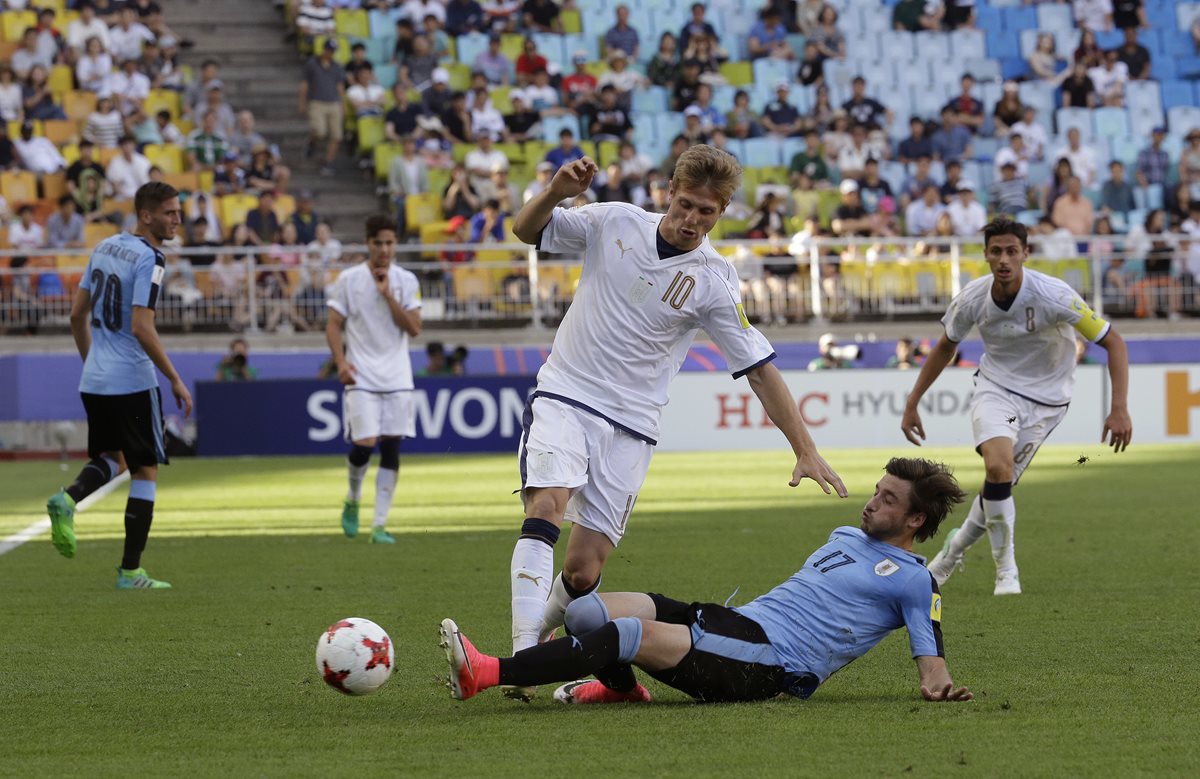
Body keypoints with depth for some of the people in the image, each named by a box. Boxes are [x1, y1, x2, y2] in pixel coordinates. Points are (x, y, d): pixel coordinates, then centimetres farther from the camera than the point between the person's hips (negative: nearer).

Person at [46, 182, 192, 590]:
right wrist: (175, 380, -14)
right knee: (146, 469, 4)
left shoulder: (104, 247, 10)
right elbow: (141, 328, -22)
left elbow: (77, 314, 15)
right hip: (132, 383, -7)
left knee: (113, 459, 23)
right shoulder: (148, 259, -14)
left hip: (94, 381, 7)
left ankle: (69, 498, -7)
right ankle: (130, 571, 4)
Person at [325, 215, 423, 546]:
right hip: (361, 378, -2)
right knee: (364, 444, -13)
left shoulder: (406, 281, 5)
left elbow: (414, 328, -2)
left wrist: (388, 295, -11)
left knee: (391, 449, -2)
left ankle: (379, 525, 2)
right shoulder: (348, 279, 1)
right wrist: (341, 361, -12)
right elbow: (333, 325, 2)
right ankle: (353, 500, 17)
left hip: (397, 378, 2)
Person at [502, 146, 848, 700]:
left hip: (630, 426, 0)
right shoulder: (613, 223, -1)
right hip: (564, 398, 0)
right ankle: (522, 656, -32)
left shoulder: (714, 281, -5)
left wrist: (805, 451, -6)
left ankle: (539, 634, 23)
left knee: (583, 570, -7)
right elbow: (527, 230, 5)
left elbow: (759, 369, -2)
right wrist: (556, 193, -18)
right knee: (547, 507, -26)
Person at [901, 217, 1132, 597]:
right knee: (998, 466, -25)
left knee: (1001, 482, -3)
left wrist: (1119, 409, -26)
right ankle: (1006, 570, -10)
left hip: (1044, 399, -1)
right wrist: (912, 403, 9)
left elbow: (1112, 342, -18)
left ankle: (957, 547, 28)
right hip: (995, 388, 1)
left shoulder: (1054, 295, -24)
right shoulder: (972, 298, -13)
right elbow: (945, 347, 8)